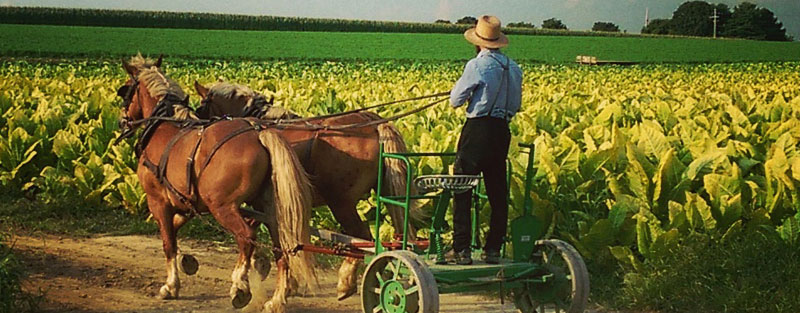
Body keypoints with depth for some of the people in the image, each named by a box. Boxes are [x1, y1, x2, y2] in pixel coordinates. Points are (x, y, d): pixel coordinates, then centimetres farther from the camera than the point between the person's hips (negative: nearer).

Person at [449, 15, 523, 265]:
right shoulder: (514, 67, 8)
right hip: (502, 131, 6)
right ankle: (493, 249, 14)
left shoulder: (477, 66, -12)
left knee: (462, 190, 0)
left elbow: (455, 101, -6)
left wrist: (467, 87, 12)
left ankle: (462, 249, -3)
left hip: (477, 131, -6)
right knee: (498, 193, 12)